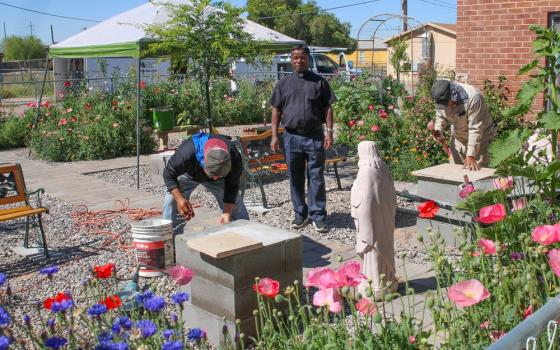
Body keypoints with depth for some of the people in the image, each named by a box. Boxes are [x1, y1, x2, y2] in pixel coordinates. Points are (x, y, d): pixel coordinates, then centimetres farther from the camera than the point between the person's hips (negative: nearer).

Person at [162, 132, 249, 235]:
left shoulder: (235, 158, -37)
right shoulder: (186, 153, -45)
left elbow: (232, 186, -22)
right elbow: (168, 175, -26)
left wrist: (227, 213, -30)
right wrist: (179, 198, -38)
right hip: (188, 175, -1)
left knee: (235, 203, -6)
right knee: (171, 202, -16)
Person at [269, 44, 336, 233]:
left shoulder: (319, 82, 4)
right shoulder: (284, 83, 8)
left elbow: (327, 108, 3)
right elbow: (276, 110, 8)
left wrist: (329, 131, -6)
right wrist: (274, 136, 1)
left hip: (314, 137, -2)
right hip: (292, 137, 2)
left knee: (316, 178, 0)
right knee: (296, 178, 9)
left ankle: (318, 216, 7)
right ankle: (300, 214, 21)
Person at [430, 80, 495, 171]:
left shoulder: (473, 97, -33)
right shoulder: (440, 98, -16)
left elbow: (475, 129, -32)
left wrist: (470, 155, -33)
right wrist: (437, 130, -18)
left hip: (479, 137, -5)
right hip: (458, 137, 5)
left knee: (476, 169, -11)